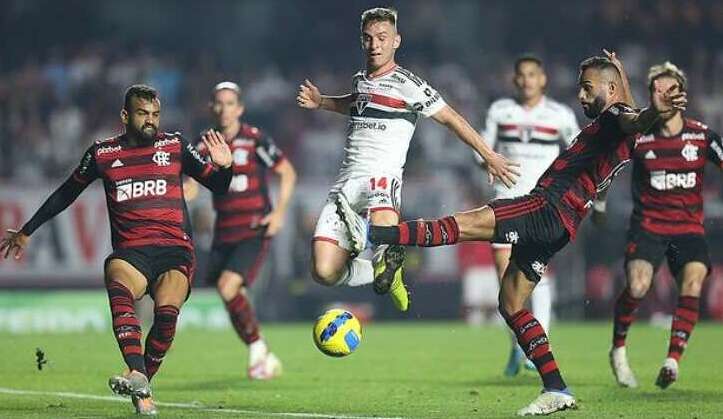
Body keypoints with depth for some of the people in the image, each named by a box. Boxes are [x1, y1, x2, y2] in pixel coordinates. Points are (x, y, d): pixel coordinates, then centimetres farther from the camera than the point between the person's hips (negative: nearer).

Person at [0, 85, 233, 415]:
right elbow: (66, 194, 25)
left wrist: (224, 167, -6)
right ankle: (137, 377, -51)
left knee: (167, 311, -28)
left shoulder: (174, 146, 11)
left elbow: (217, 186, 17)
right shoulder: (103, 153, 12)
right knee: (118, 288, -34)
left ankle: (141, 384, -11)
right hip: (130, 251, 0)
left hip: (175, 250, 0)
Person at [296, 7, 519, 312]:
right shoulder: (360, 80, 18)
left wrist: (489, 156, 9)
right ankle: (385, 274, 18)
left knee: (381, 229, -43)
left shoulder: (408, 85, -1)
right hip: (347, 180, 6)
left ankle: (391, 255, -6)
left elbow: (450, 118, 7)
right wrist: (320, 102, 29)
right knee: (324, 273, -10)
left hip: (382, 177, -6)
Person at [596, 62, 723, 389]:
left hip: (689, 227, 1)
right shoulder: (636, 137, -2)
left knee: (693, 283, -24)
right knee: (637, 286, -22)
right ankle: (618, 349, 3)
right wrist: (599, 205, 14)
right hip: (648, 225, -1)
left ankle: (673, 359, -20)